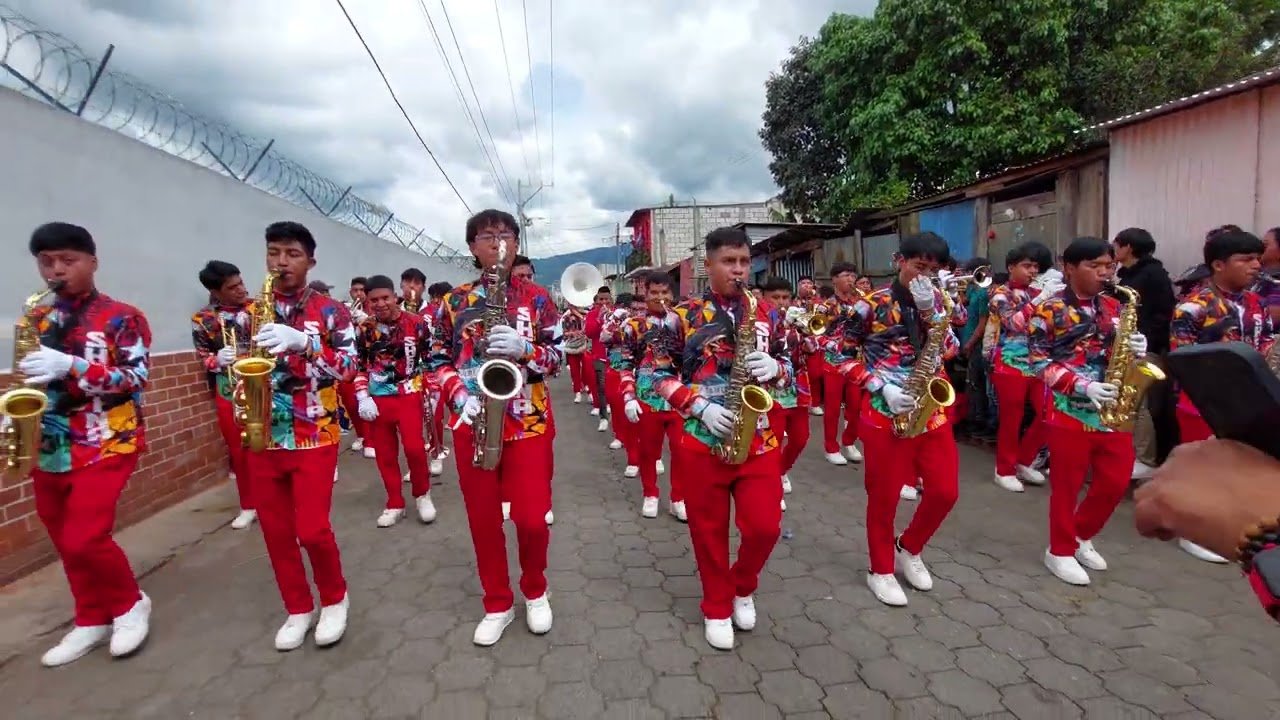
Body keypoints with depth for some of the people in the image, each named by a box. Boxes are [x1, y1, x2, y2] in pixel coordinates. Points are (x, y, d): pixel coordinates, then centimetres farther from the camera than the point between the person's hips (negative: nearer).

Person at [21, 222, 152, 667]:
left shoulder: (122, 318, -7)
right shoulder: (38, 319, 10)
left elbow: (137, 379, -15)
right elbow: (32, 377, 19)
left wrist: (71, 366, -25)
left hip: (106, 445, -6)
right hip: (49, 447, 6)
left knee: (84, 539, -11)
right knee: (66, 543, 12)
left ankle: (131, 603, 13)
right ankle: (92, 620, 28)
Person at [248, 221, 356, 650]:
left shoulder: (331, 311, -2)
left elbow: (347, 367, -11)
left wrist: (302, 342, -25)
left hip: (314, 436, -4)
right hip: (262, 436, 4)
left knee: (312, 530, -6)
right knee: (276, 530, 10)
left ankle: (335, 599, 20)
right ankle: (298, 609, 28)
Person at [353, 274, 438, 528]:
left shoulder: (416, 323, -5)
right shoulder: (363, 329, 0)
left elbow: (431, 359, 2)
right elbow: (358, 366, 7)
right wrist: (363, 398, -4)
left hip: (409, 396, -2)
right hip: (376, 400, 3)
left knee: (414, 448, -12)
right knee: (385, 453, 8)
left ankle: (422, 494, 14)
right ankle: (395, 504, 22)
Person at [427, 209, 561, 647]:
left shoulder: (536, 298, 3)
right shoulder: (455, 302, 7)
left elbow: (556, 356, -1)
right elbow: (439, 360, 7)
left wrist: (524, 349, -21)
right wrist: (459, 396, -10)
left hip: (529, 423, -2)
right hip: (472, 424, 2)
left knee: (532, 518, -2)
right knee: (483, 518, 10)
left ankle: (535, 591, 28)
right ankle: (497, 604, 30)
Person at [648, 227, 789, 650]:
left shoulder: (767, 315, 7)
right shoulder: (683, 316, -2)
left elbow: (788, 367, 13)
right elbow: (661, 375, -2)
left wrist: (774, 369, -11)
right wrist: (700, 406, -15)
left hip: (759, 437, 2)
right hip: (702, 438, -2)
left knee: (765, 525, 2)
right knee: (709, 528, 9)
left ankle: (743, 587, 33)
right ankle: (716, 607, 31)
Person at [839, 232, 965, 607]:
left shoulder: (938, 301, 8)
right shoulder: (870, 305, -7)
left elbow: (949, 349, -5)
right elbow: (845, 358, -4)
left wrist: (929, 309, -16)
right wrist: (881, 388, -15)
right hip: (885, 413, -5)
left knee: (945, 491, 8)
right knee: (884, 495, 5)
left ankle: (909, 548, 33)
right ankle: (881, 570, 23)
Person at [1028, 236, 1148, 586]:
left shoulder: (1112, 306, 10)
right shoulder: (1049, 310, -8)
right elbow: (1038, 362, -12)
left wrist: (1136, 350, -7)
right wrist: (1082, 386, -21)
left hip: (1112, 407, 6)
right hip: (1069, 410, -6)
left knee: (1116, 481, 11)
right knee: (1067, 485, 4)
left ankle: (1081, 535, 33)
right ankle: (1060, 551, 20)